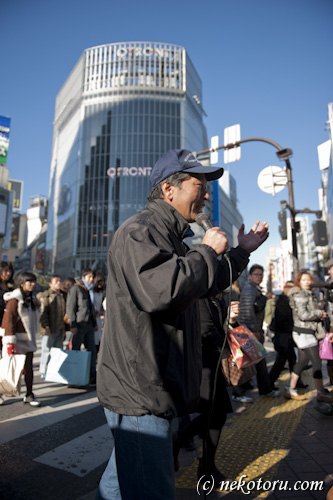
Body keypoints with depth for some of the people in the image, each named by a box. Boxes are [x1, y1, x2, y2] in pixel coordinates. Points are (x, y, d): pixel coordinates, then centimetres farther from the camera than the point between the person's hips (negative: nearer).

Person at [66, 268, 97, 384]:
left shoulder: (90, 290, 18)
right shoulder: (75, 289, -6)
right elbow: (70, 308, -11)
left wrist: (95, 323, 19)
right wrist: (73, 325, -17)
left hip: (89, 325, 7)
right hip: (79, 325, -7)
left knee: (92, 350, 4)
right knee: (76, 351, 2)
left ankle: (92, 376, 10)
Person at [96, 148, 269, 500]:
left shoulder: (168, 237, 18)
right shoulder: (138, 231, -15)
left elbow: (203, 287, 25)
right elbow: (160, 291, -33)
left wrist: (242, 252, 23)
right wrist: (207, 251, -18)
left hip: (145, 390, 10)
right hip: (138, 393, -10)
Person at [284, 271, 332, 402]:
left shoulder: (309, 294, 16)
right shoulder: (299, 295, -13)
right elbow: (303, 315, -20)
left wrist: (320, 315, 2)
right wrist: (320, 313, -9)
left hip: (307, 332, 9)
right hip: (303, 332, -9)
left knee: (302, 361, 12)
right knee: (317, 362, -4)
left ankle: (290, 390, 19)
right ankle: (321, 393, 8)